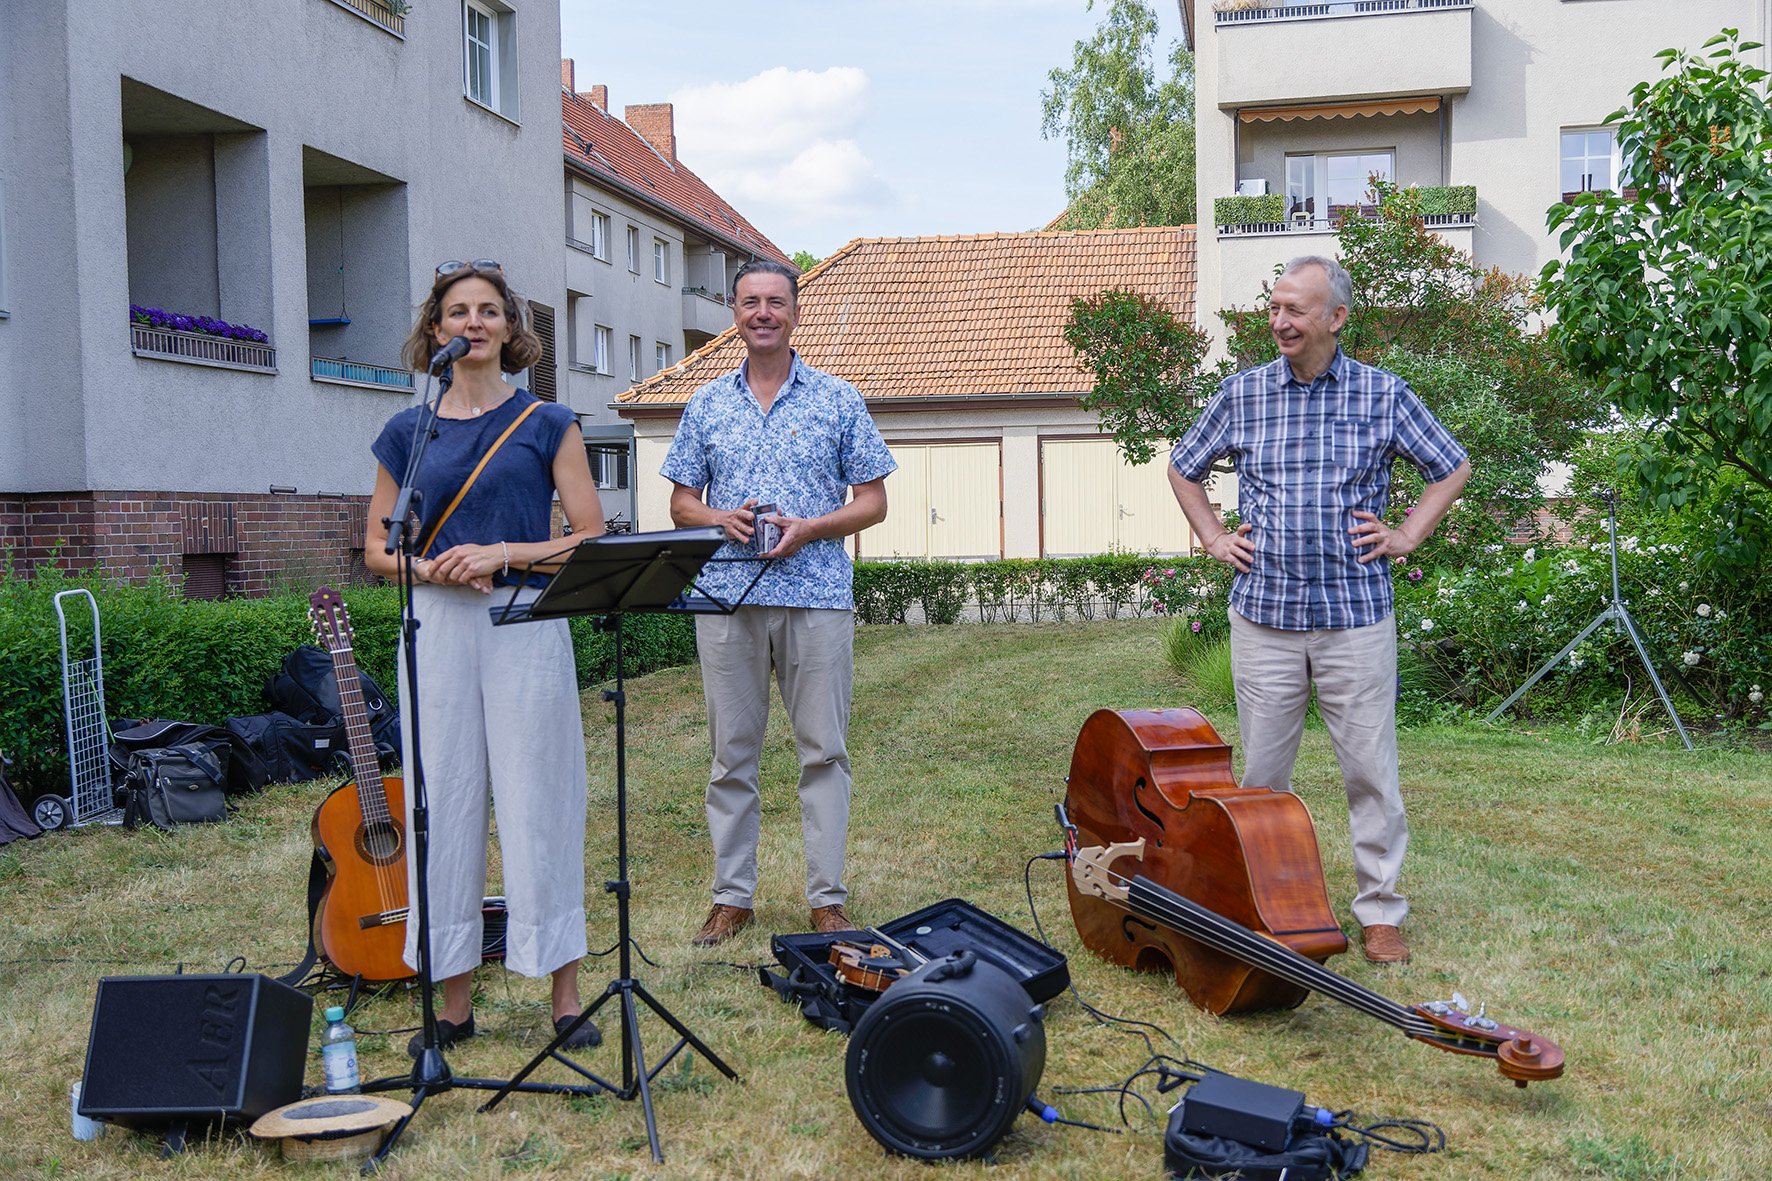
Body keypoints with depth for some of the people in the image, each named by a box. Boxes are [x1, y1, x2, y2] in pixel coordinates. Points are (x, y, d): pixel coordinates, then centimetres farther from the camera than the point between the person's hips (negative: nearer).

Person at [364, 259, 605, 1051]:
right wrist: (430, 568, -8)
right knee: (444, 802, 4)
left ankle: (565, 993, 10)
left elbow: (591, 539, 0)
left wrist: (504, 553, -13)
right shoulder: (409, 433, 11)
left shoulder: (547, 424, 5)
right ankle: (454, 1001, 15)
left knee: (538, 799, -1)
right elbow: (377, 551, 12)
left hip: (525, 625, -2)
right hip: (437, 627, 2)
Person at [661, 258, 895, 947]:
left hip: (817, 595, -2)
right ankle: (732, 897, 17)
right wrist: (720, 519, -8)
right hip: (726, 597, 2)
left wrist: (809, 529, -11)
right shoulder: (707, 404, 12)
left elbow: (873, 502, 5)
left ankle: (827, 898, 11)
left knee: (824, 751, 2)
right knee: (731, 753, 7)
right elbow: (681, 504, 14)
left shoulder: (839, 400, 6)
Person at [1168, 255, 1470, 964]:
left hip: (1356, 618, -1)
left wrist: (1408, 535, 3)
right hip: (1263, 615, 1)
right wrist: (1214, 537, 9)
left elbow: (1454, 468, 14)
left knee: (1370, 770, 4)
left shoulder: (1383, 394, 0)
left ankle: (1379, 910, 19)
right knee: (1262, 771, 9)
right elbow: (1183, 466, 18)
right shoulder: (1243, 393, 4)